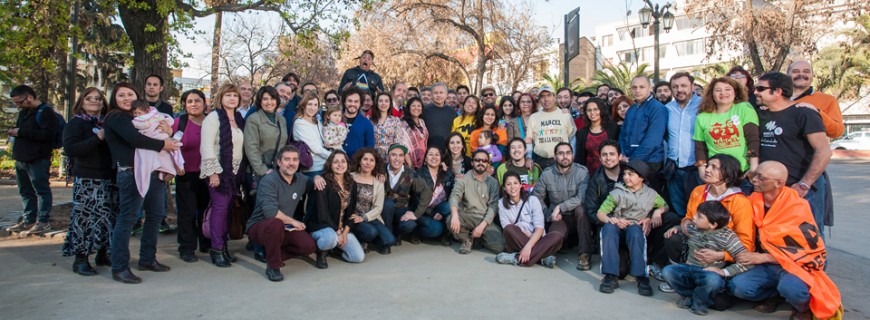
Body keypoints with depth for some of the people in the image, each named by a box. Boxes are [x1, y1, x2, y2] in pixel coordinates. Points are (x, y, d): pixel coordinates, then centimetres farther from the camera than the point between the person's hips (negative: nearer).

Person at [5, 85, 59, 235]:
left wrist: (21, 132, -21)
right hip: (21, 159, 10)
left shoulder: (45, 112, -12)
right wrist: (14, 132, 7)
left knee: (41, 190, -3)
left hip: (38, 160, -10)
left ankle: (43, 221, 2)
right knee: (25, 191, 14)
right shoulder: (24, 112, 17)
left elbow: (48, 134, -24)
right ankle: (28, 220, 23)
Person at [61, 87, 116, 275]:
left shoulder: (109, 123, 16)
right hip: (87, 180, -5)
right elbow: (70, 149, -12)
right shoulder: (76, 124, 2)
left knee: (108, 218, 5)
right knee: (85, 218, -6)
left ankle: (103, 254, 18)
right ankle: (80, 259, 3)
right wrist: (98, 138, -18)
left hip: (110, 178, 5)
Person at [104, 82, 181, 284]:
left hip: (153, 171, 8)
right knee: (128, 218, -8)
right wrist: (162, 144, -12)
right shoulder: (115, 117, -1)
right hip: (131, 172, -8)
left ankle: (147, 259, 24)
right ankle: (119, 268, -2)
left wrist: (167, 129, -7)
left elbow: (162, 127, 17)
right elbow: (133, 138, -17)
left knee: (156, 214, 12)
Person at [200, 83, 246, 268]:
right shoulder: (213, 117, -6)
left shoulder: (239, 119, 14)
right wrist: (213, 172, -17)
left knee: (227, 208, 7)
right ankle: (216, 249, 2)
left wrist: (241, 170, 11)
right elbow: (207, 146, -12)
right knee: (220, 207, -6)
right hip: (219, 171, -6)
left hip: (235, 171, 6)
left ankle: (223, 245, 15)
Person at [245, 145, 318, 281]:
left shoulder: (301, 180, 2)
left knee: (309, 246, -17)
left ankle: (272, 253, 7)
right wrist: (293, 221, -17)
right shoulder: (269, 181, -19)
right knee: (276, 223, -40)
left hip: (284, 228, 6)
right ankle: (272, 267, -21)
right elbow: (270, 211, -31)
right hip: (259, 226, -6)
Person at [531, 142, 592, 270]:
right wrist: (550, 215, -11)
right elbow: (536, 197, 0)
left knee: (581, 209, -35)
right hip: (558, 219, 2)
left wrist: (560, 207, -26)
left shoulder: (582, 172, -12)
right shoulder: (547, 174, -2)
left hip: (577, 217, -2)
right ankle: (571, 240, 14)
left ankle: (584, 254, -23)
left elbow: (582, 198, -24)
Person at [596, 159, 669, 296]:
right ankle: (611, 276, -38)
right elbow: (600, 213, -2)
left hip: (636, 228, 0)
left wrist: (657, 211, -5)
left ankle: (642, 277, -38)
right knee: (608, 228, -36)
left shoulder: (651, 194, 11)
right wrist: (613, 220, -23)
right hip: (618, 227, 0)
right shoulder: (617, 193, 5)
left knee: (634, 231, -38)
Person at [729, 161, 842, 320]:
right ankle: (775, 293, 8)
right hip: (767, 264, 4)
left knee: (790, 288, -37)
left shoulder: (796, 206, -15)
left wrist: (763, 257, -20)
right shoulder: (754, 201, -1)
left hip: (798, 263, -4)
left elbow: (805, 248, -16)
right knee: (737, 286, -23)